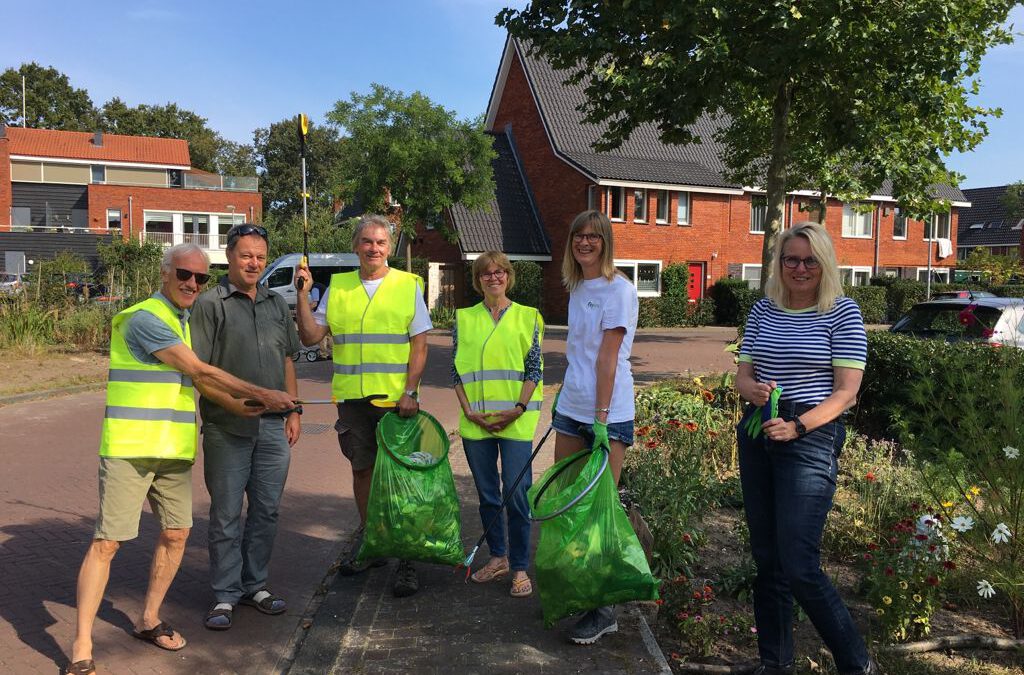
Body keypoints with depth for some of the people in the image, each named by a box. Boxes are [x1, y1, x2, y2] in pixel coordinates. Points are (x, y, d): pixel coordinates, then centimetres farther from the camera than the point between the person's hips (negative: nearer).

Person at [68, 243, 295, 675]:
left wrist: (240, 405, 8)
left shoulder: (186, 322, 16)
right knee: (106, 542, -5)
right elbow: (199, 372, -15)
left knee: (176, 533, 11)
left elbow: (197, 380, 20)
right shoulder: (145, 319, -14)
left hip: (174, 449, 9)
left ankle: (148, 620, 28)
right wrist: (261, 395, -10)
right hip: (130, 447, -9)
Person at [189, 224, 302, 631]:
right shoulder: (210, 304, -5)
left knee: (266, 510, 11)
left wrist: (294, 412, 11)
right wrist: (235, 403, -20)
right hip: (227, 429, -5)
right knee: (226, 514, 4)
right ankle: (225, 595, 16)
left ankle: (255, 585, 26)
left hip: (273, 428, 5)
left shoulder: (276, 304, 13)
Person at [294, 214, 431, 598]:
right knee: (362, 469, 13)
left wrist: (410, 392, -11)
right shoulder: (337, 287, 9)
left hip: (395, 398, -3)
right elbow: (310, 336, 6)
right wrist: (302, 295, -5)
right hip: (352, 397, 3)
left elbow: (419, 345, -2)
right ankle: (367, 538, 31)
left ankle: (406, 558, 7)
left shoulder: (408, 285, 2)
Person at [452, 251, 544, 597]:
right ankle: (498, 557, 28)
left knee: (517, 495, -4)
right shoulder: (464, 319, 8)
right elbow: (456, 370, 8)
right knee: (487, 494, 12)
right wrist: (469, 410, -4)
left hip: (516, 421, -3)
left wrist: (518, 409, -11)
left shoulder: (527, 317, 3)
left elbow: (534, 369, 1)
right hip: (476, 423, 3)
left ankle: (520, 568, 9)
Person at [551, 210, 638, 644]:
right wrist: (566, 403, 18)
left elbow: (608, 356, -16)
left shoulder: (618, 289, -10)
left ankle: (604, 610, 8)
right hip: (570, 409, 8)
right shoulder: (577, 289, 14)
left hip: (608, 414, -8)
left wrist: (601, 418, -20)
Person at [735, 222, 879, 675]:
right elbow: (743, 375, 10)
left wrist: (797, 426, -21)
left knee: (799, 566, -9)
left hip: (811, 439, -5)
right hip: (758, 435, 5)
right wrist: (753, 389, -14)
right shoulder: (763, 311, 9)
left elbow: (846, 392, -8)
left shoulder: (842, 314, -4)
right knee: (767, 558, 13)